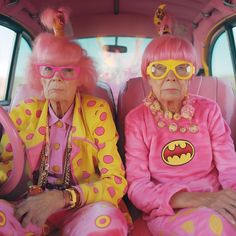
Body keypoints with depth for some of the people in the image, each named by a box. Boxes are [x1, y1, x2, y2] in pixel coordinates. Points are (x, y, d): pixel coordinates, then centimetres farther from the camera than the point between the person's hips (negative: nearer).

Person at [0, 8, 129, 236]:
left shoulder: (97, 111, -8)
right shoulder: (24, 112, 0)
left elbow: (116, 181, -11)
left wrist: (62, 198, -25)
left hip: (81, 211, -1)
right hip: (31, 208, 2)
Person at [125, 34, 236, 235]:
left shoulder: (208, 110, -1)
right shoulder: (136, 120, -6)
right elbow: (136, 187, -12)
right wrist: (196, 199, -26)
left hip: (217, 205, 3)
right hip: (167, 212, -3)